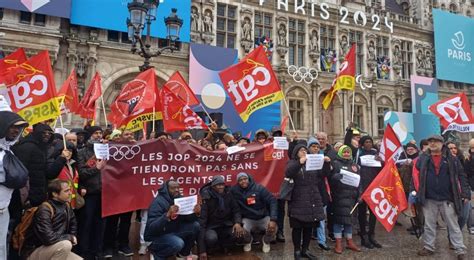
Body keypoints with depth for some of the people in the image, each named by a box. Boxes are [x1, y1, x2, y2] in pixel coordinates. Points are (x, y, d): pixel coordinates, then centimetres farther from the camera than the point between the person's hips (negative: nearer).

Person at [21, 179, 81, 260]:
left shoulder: (66, 206, 1)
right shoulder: (45, 209, -22)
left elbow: (73, 224, 20)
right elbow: (48, 238, -32)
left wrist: (72, 238, 2)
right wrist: (70, 237, -17)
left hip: (51, 250, 8)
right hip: (33, 253, -8)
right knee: (66, 245, -30)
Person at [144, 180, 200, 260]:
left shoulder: (179, 199, -2)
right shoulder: (158, 202, -22)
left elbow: (187, 219, -2)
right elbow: (152, 228, -32)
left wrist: (196, 213, -23)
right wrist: (167, 215, -45)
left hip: (173, 232, 7)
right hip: (156, 237, -7)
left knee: (195, 225, -8)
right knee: (178, 243, -32)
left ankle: (184, 253, 13)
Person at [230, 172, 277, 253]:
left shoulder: (258, 188, -13)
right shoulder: (234, 190, -10)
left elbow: (272, 201, -15)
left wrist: (273, 219, -28)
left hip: (263, 217, 0)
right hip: (248, 219, 0)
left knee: (272, 228, -28)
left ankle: (266, 241, 10)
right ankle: (248, 241, 9)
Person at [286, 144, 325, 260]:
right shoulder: (292, 163, 2)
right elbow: (288, 173, -18)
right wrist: (299, 163, -31)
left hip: (312, 200, 5)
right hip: (298, 200, -4)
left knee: (309, 226, 10)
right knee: (297, 227, 1)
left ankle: (305, 249, 23)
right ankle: (297, 250, 13)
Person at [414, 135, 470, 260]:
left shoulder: (451, 158, 1)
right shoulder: (423, 158, 3)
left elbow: (461, 176, 1)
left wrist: (465, 193, -6)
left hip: (447, 199, -1)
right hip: (429, 199, 1)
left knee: (453, 226, 8)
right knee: (429, 225, 12)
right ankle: (429, 247, 24)